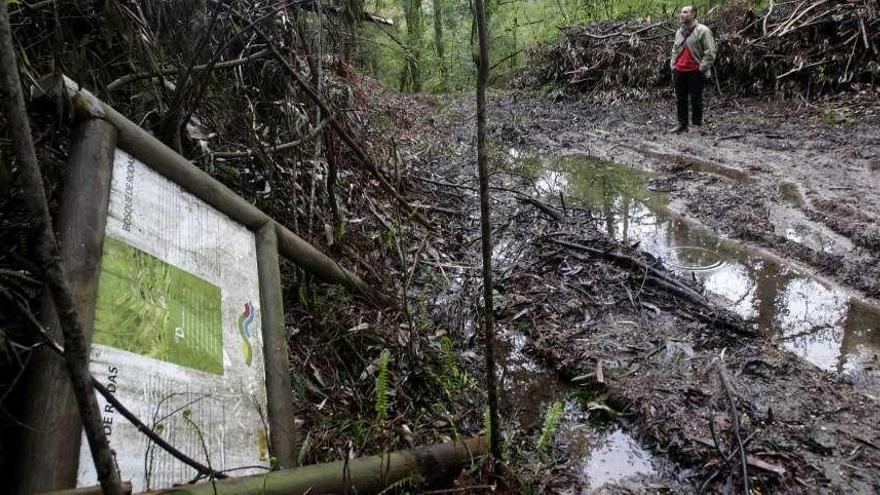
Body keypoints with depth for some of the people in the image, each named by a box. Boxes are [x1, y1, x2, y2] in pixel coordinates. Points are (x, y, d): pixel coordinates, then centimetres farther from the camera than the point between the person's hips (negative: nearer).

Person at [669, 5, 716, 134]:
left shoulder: (703, 30, -8)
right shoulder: (679, 32, 13)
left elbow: (710, 52, -10)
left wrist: (702, 68, -14)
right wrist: (673, 66, 14)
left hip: (695, 71, -6)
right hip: (680, 71, 6)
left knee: (696, 99, -1)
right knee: (680, 99, 9)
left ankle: (697, 125, 7)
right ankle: (682, 125, 17)